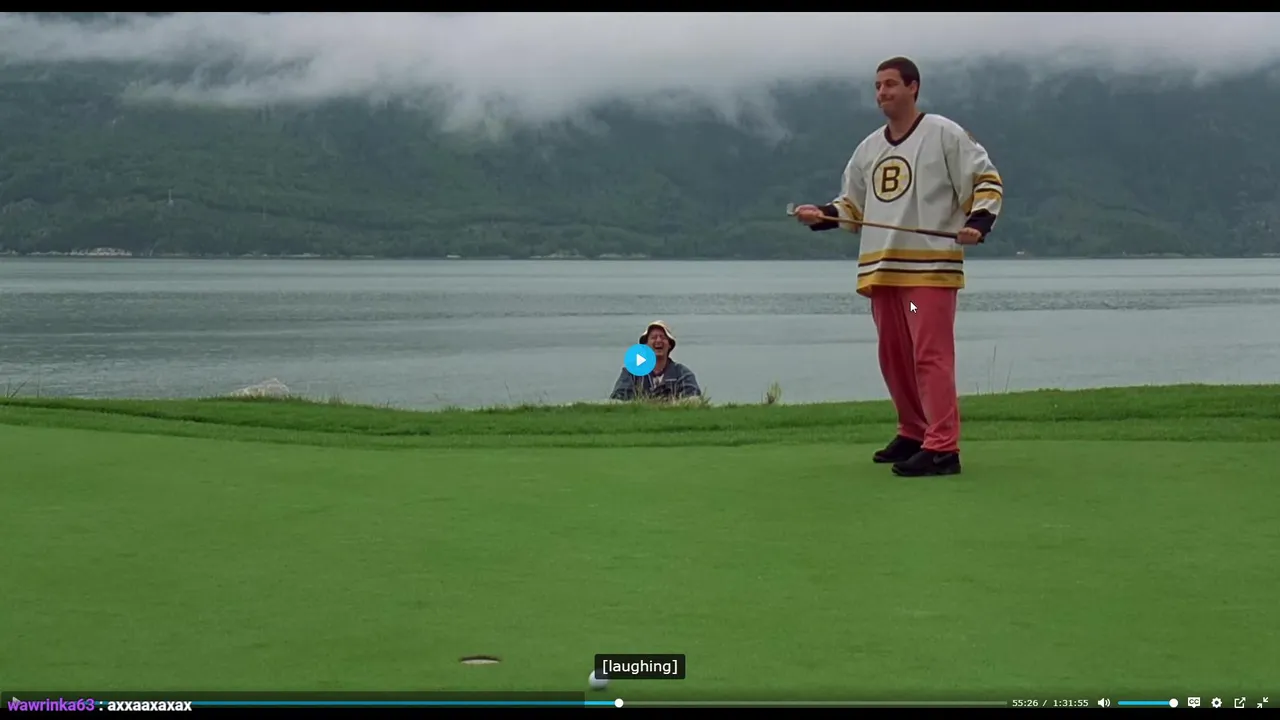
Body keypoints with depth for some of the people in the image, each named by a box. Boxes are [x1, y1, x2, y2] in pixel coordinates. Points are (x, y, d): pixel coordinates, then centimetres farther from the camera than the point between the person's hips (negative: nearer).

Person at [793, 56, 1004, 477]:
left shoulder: (945, 134, -2)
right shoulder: (869, 148, 18)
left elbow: (986, 179, -1)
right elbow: (854, 205, 24)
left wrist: (978, 222, -17)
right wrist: (821, 216, 5)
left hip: (931, 266, -7)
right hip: (881, 269, 7)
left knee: (930, 355, -13)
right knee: (893, 357, 12)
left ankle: (942, 448, -14)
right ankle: (913, 434, 27)